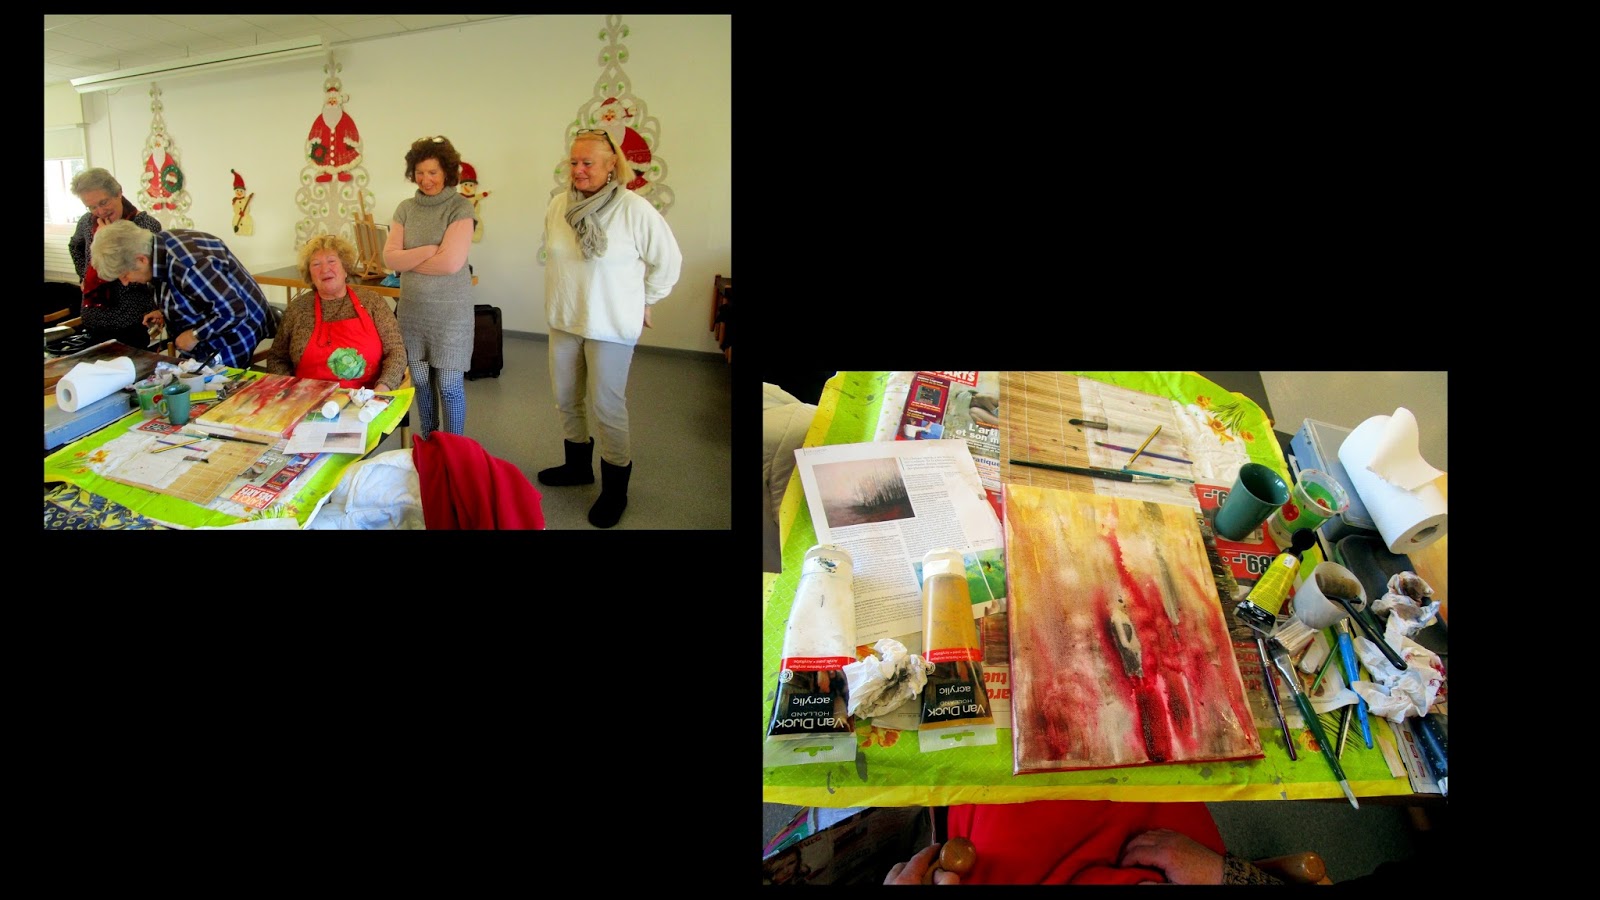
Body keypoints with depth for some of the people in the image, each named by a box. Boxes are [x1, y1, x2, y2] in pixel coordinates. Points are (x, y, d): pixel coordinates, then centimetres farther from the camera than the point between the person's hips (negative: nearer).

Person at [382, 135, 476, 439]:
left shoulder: (460, 208, -8)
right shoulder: (406, 209, 7)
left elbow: (452, 262, -18)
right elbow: (389, 258, -1)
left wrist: (408, 260, -6)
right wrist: (428, 251, -15)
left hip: (450, 311, -5)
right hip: (412, 308, 5)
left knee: (449, 385, -1)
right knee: (420, 380, 14)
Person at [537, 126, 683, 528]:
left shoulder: (635, 209, -16)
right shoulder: (558, 205, -1)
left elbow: (668, 261, -6)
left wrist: (644, 303, 2)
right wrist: (565, 296, 17)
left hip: (611, 327, -6)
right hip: (563, 321, 6)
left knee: (606, 405, 1)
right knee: (566, 399, 16)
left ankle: (615, 488, 17)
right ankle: (578, 465, 38)